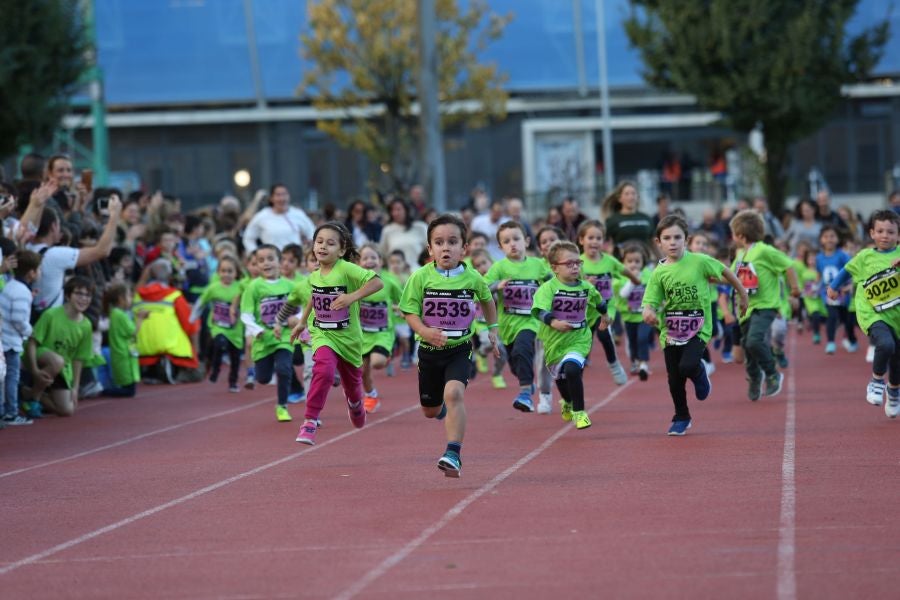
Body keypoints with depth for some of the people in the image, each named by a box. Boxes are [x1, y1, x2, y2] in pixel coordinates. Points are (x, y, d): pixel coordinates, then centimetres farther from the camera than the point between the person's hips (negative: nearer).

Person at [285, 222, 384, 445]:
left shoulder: (347, 270, -18)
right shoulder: (314, 276, -1)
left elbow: (377, 282, -28)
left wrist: (352, 297, -35)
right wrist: (302, 322, 23)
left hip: (348, 337, -1)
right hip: (322, 335, 1)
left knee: (352, 383, 19)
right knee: (324, 370, -29)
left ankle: (355, 404, 57)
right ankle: (310, 422, -26)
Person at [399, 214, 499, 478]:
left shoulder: (472, 278, -6)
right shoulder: (421, 277, -10)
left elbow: (487, 299, 16)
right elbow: (410, 310, -9)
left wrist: (493, 328, 16)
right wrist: (424, 331, -26)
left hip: (460, 349, -2)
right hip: (430, 349, 2)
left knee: (453, 393, -27)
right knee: (430, 410, 16)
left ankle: (454, 454, -26)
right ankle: (444, 410, 55)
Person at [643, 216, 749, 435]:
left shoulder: (699, 261, -9)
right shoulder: (659, 272, -3)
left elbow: (725, 272, 5)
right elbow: (650, 301, -6)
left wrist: (742, 294, 15)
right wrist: (648, 312, -29)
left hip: (697, 328, -3)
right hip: (670, 330, 3)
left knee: (687, 366, -24)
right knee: (674, 378, 7)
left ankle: (700, 375, 14)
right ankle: (681, 418, 30)